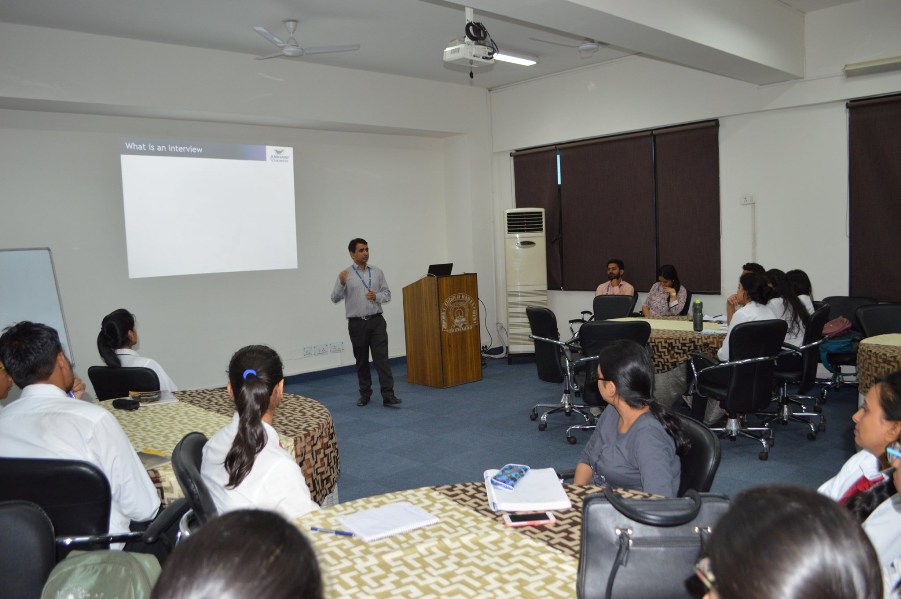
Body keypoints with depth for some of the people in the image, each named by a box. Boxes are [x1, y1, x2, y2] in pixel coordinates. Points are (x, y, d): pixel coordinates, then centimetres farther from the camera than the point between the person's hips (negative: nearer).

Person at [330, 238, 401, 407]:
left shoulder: (377, 272, 7)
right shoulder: (345, 274, -1)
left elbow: (387, 294, 10)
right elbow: (335, 298, -5)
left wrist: (377, 296, -11)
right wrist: (342, 284, -23)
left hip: (376, 321, 1)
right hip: (356, 323, -1)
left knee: (381, 357, -7)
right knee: (361, 360, 9)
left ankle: (388, 395, -8)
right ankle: (365, 394, 22)